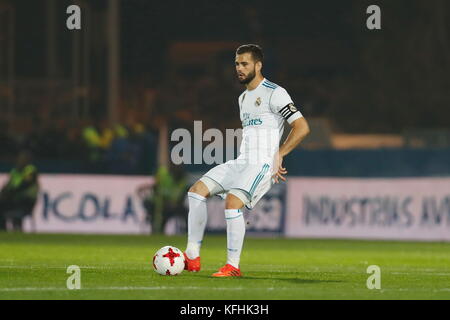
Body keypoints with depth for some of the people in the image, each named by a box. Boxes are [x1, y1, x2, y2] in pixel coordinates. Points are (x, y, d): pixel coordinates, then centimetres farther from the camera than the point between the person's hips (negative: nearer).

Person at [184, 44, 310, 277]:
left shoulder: (274, 93, -7)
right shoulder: (243, 98, 21)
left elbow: (302, 128, -13)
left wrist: (278, 154, -15)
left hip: (262, 164, -9)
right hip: (241, 162, 9)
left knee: (232, 202, -28)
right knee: (197, 190, -1)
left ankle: (233, 266, -19)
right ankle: (192, 258, -2)